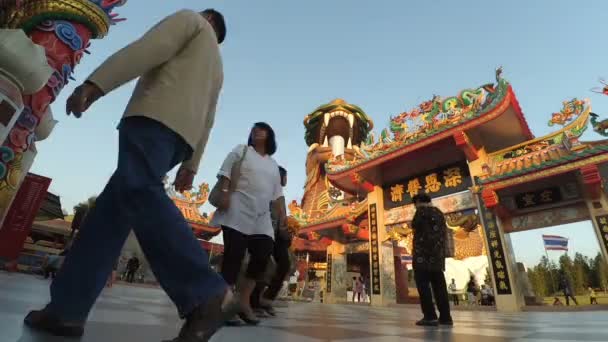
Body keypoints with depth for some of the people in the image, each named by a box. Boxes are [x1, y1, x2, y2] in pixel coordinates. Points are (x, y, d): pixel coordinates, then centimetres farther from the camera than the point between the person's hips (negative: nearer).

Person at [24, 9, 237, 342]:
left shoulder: (191, 20, 17)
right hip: (181, 133, 9)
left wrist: (94, 83, -11)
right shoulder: (216, 66, 37)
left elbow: (149, 47, -3)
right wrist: (191, 164, 21)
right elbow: (207, 120, 26)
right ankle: (68, 308, 0)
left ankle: (208, 294, -34)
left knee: (139, 193, -27)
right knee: (111, 210, 3)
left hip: (156, 117, -8)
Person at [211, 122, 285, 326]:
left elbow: (277, 192, 21)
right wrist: (224, 194, -15)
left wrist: (282, 212, 12)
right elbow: (225, 173, 0)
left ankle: (243, 302, 5)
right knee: (234, 254, -8)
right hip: (238, 209, -5)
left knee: (263, 254, -7)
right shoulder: (241, 150, 11)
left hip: (261, 216, 5)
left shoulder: (273, 164, 24)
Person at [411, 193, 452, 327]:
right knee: (439, 286, 9)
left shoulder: (422, 210, -3)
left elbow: (414, 226, 0)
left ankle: (430, 316, -9)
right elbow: (444, 233, 23)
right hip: (438, 255, 7)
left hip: (423, 255, -7)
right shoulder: (439, 213, 20)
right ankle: (445, 317, 9)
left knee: (423, 285, -5)